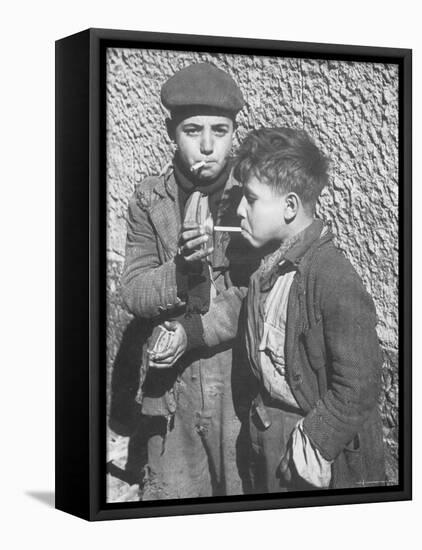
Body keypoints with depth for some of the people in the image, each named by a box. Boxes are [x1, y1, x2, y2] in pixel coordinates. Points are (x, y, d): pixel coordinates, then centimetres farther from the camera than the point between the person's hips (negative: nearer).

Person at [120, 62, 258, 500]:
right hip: (173, 386, 2)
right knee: (171, 501, 12)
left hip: (243, 382, -2)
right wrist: (183, 268, -24)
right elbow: (133, 294, -5)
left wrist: (192, 331, -19)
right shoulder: (149, 200, 0)